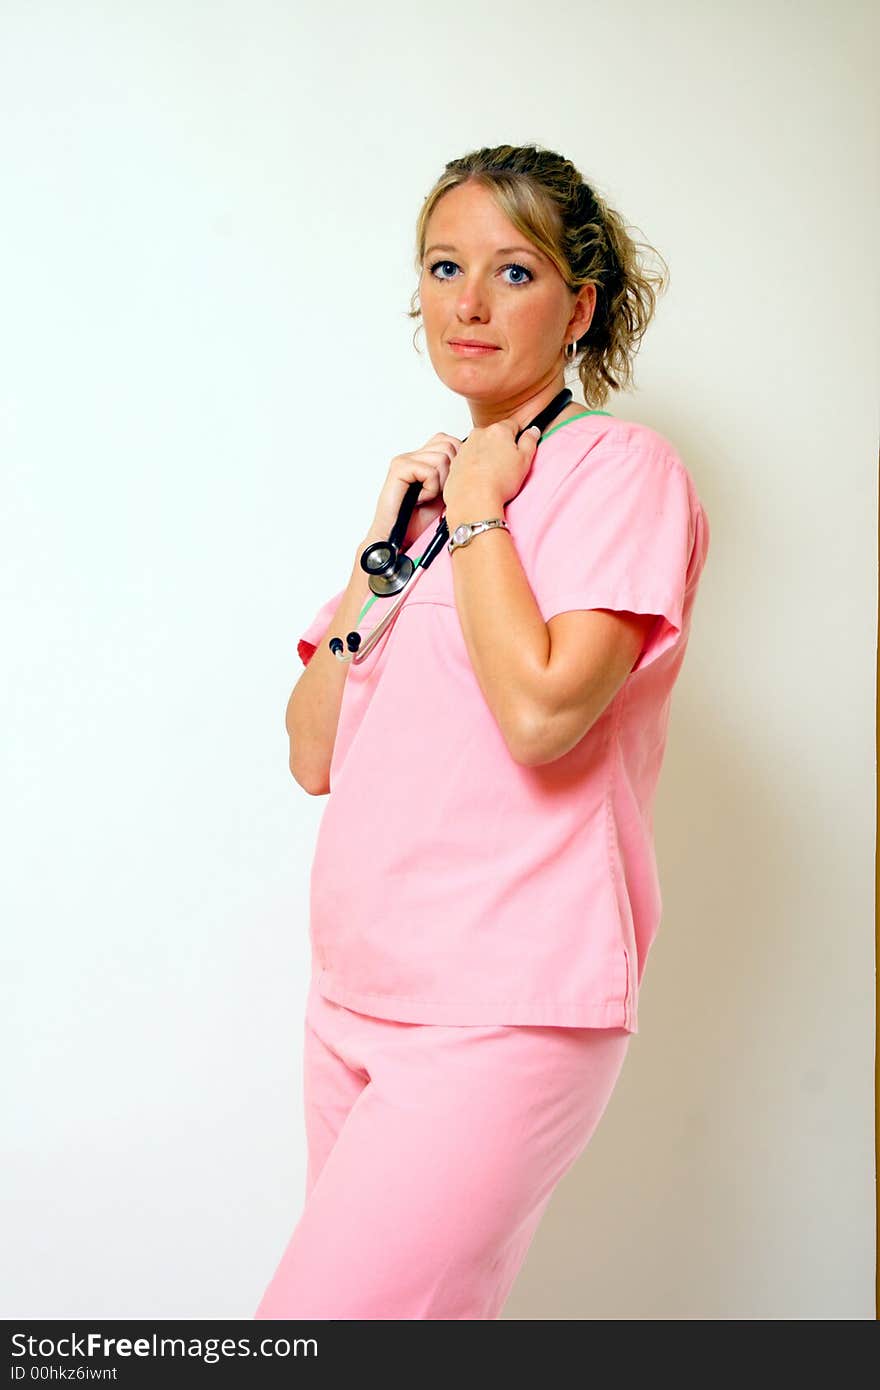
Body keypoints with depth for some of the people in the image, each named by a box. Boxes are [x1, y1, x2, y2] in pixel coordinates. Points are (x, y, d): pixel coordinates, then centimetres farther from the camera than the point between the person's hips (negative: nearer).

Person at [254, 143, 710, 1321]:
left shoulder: (619, 465, -5)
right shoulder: (433, 485, 16)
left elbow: (540, 711, -21)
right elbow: (314, 755, 10)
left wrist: (476, 509, -8)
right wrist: (385, 547, 1)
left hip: (505, 1013, -7)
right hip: (355, 1000, 7)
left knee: (330, 1310, -11)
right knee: (428, 1317, 13)